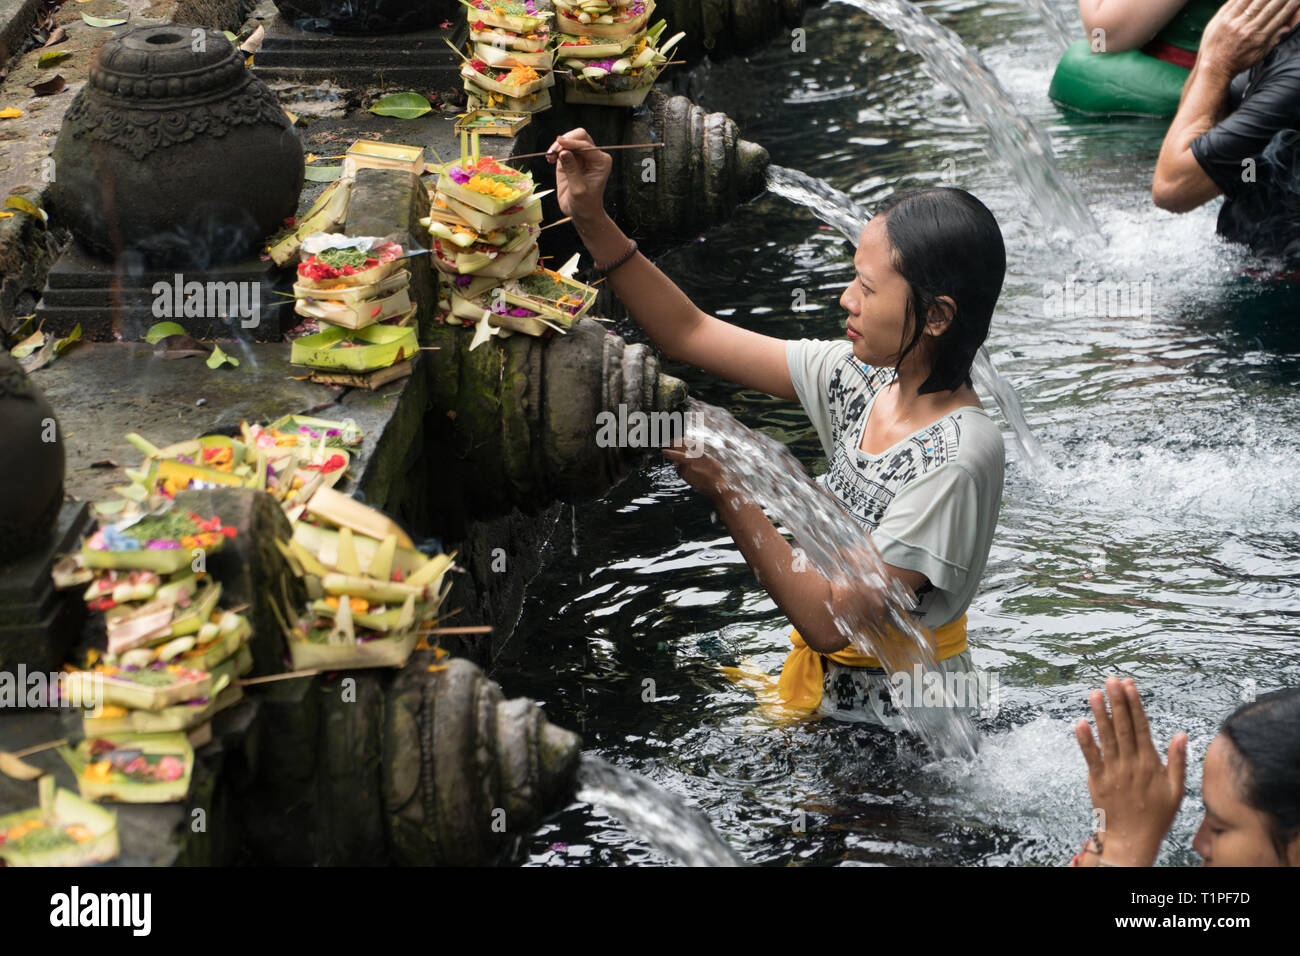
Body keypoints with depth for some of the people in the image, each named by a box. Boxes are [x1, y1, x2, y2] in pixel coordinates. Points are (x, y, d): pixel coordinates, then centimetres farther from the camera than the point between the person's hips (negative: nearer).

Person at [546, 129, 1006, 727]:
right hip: (823, 678, 7)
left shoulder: (959, 457, -28)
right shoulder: (865, 375, -4)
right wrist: (592, 220, -5)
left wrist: (728, 491, -26)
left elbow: (831, 622, -28)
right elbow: (690, 334, 3)